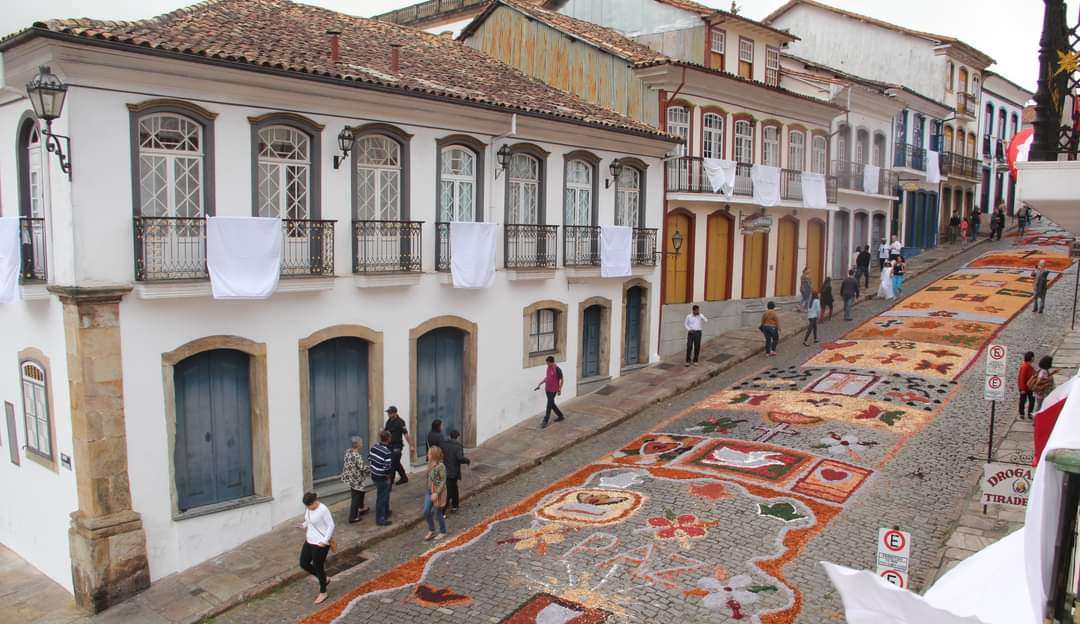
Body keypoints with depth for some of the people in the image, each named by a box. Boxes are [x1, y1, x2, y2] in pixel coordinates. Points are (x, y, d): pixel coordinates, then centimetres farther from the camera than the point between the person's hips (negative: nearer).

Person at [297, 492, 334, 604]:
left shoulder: (323, 510, -25)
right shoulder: (308, 508, -1)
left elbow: (331, 525, -19)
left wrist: (325, 541, -21)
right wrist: (303, 525, -2)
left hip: (320, 544, -9)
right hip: (309, 541, 9)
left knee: (318, 567, 5)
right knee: (303, 563, 14)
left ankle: (323, 593, 27)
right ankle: (324, 579, 34)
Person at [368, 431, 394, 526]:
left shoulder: (374, 447, -3)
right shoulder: (387, 452, -27)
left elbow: (369, 458, 8)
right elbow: (387, 468, -27)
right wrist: (388, 478, -12)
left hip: (374, 475, 9)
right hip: (382, 478, -9)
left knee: (385, 495, 27)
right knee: (382, 498, 4)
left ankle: (386, 512, 44)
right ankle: (380, 519, 15)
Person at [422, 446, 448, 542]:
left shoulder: (440, 466, -21)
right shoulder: (430, 464, 2)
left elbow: (443, 481, -20)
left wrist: (436, 493, -22)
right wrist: (429, 490, 15)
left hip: (438, 492, -7)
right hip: (429, 491, 7)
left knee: (438, 513, 6)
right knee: (426, 512, 9)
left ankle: (443, 532, 26)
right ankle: (431, 531, 29)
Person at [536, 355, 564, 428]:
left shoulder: (557, 369, -14)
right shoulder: (548, 368, 8)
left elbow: (561, 379, -10)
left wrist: (560, 389, -12)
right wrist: (539, 384, 17)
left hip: (553, 390, -8)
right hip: (547, 389, 8)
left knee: (549, 405, -9)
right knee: (551, 404, 16)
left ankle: (545, 421, -9)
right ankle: (560, 416, 32)